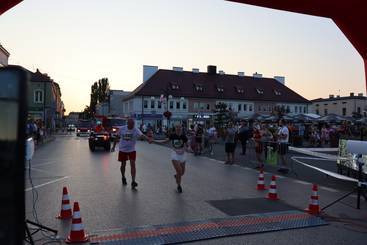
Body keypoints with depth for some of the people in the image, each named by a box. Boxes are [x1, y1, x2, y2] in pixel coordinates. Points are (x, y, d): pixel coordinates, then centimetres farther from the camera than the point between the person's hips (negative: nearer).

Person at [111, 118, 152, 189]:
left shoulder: (136, 130, -17)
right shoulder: (121, 129, -9)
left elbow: (142, 135, -36)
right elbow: (117, 137, 5)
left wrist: (148, 139, -56)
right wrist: (113, 146, 10)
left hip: (132, 150, -1)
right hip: (122, 149, 1)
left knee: (133, 164, -12)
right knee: (123, 164, 11)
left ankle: (133, 182, -10)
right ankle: (123, 178, 37)